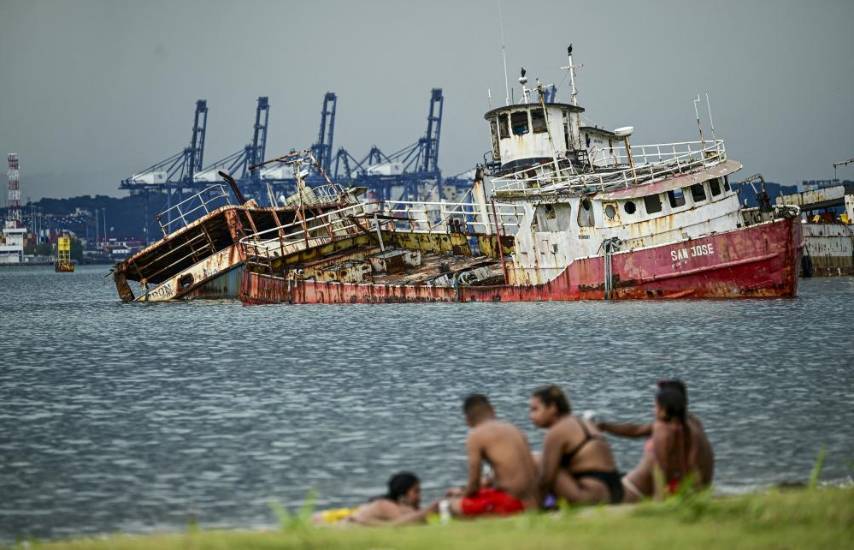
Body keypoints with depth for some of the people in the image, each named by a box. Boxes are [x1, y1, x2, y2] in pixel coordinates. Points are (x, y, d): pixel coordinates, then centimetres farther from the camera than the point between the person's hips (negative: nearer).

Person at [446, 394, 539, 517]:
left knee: (454, 506, 1)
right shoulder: (514, 429, 17)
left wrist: (462, 494, 18)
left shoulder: (476, 435, -4)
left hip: (512, 503, -8)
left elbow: (474, 484, -4)